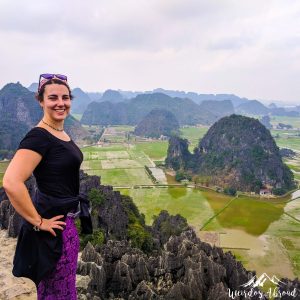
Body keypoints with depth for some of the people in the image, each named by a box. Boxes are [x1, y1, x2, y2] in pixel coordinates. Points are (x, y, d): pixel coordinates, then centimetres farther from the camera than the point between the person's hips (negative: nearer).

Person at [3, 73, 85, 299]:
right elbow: (11, 183, -32)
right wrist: (38, 222, -22)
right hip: (55, 224, -9)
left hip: (68, 219, 9)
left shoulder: (63, 134, 7)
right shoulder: (39, 136, -20)